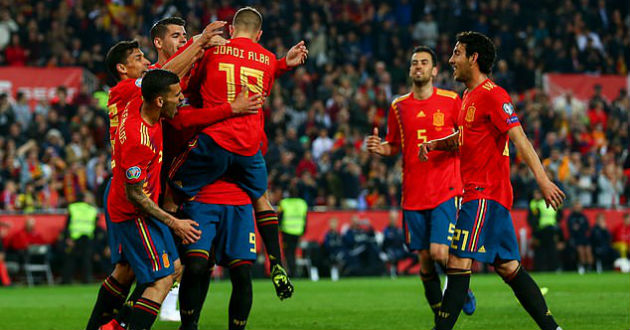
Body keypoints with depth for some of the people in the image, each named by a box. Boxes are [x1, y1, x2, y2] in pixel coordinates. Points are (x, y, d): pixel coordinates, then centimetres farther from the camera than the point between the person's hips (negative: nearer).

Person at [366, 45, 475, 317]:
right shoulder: (399, 106, 9)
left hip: (445, 191, -3)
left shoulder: (451, 101, 0)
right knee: (424, 258, 4)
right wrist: (380, 148, -4)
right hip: (413, 193, 3)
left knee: (439, 252, -16)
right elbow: (394, 146, 18)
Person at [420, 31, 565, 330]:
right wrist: (434, 145, 15)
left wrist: (543, 180, -26)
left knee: (458, 262, -13)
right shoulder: (469, 96, 19)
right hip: (478, 192, 10)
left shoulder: (492, 95, -11)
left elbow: (520, 139, -19)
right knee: (508, 267, 8)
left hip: (485, 194, -10)